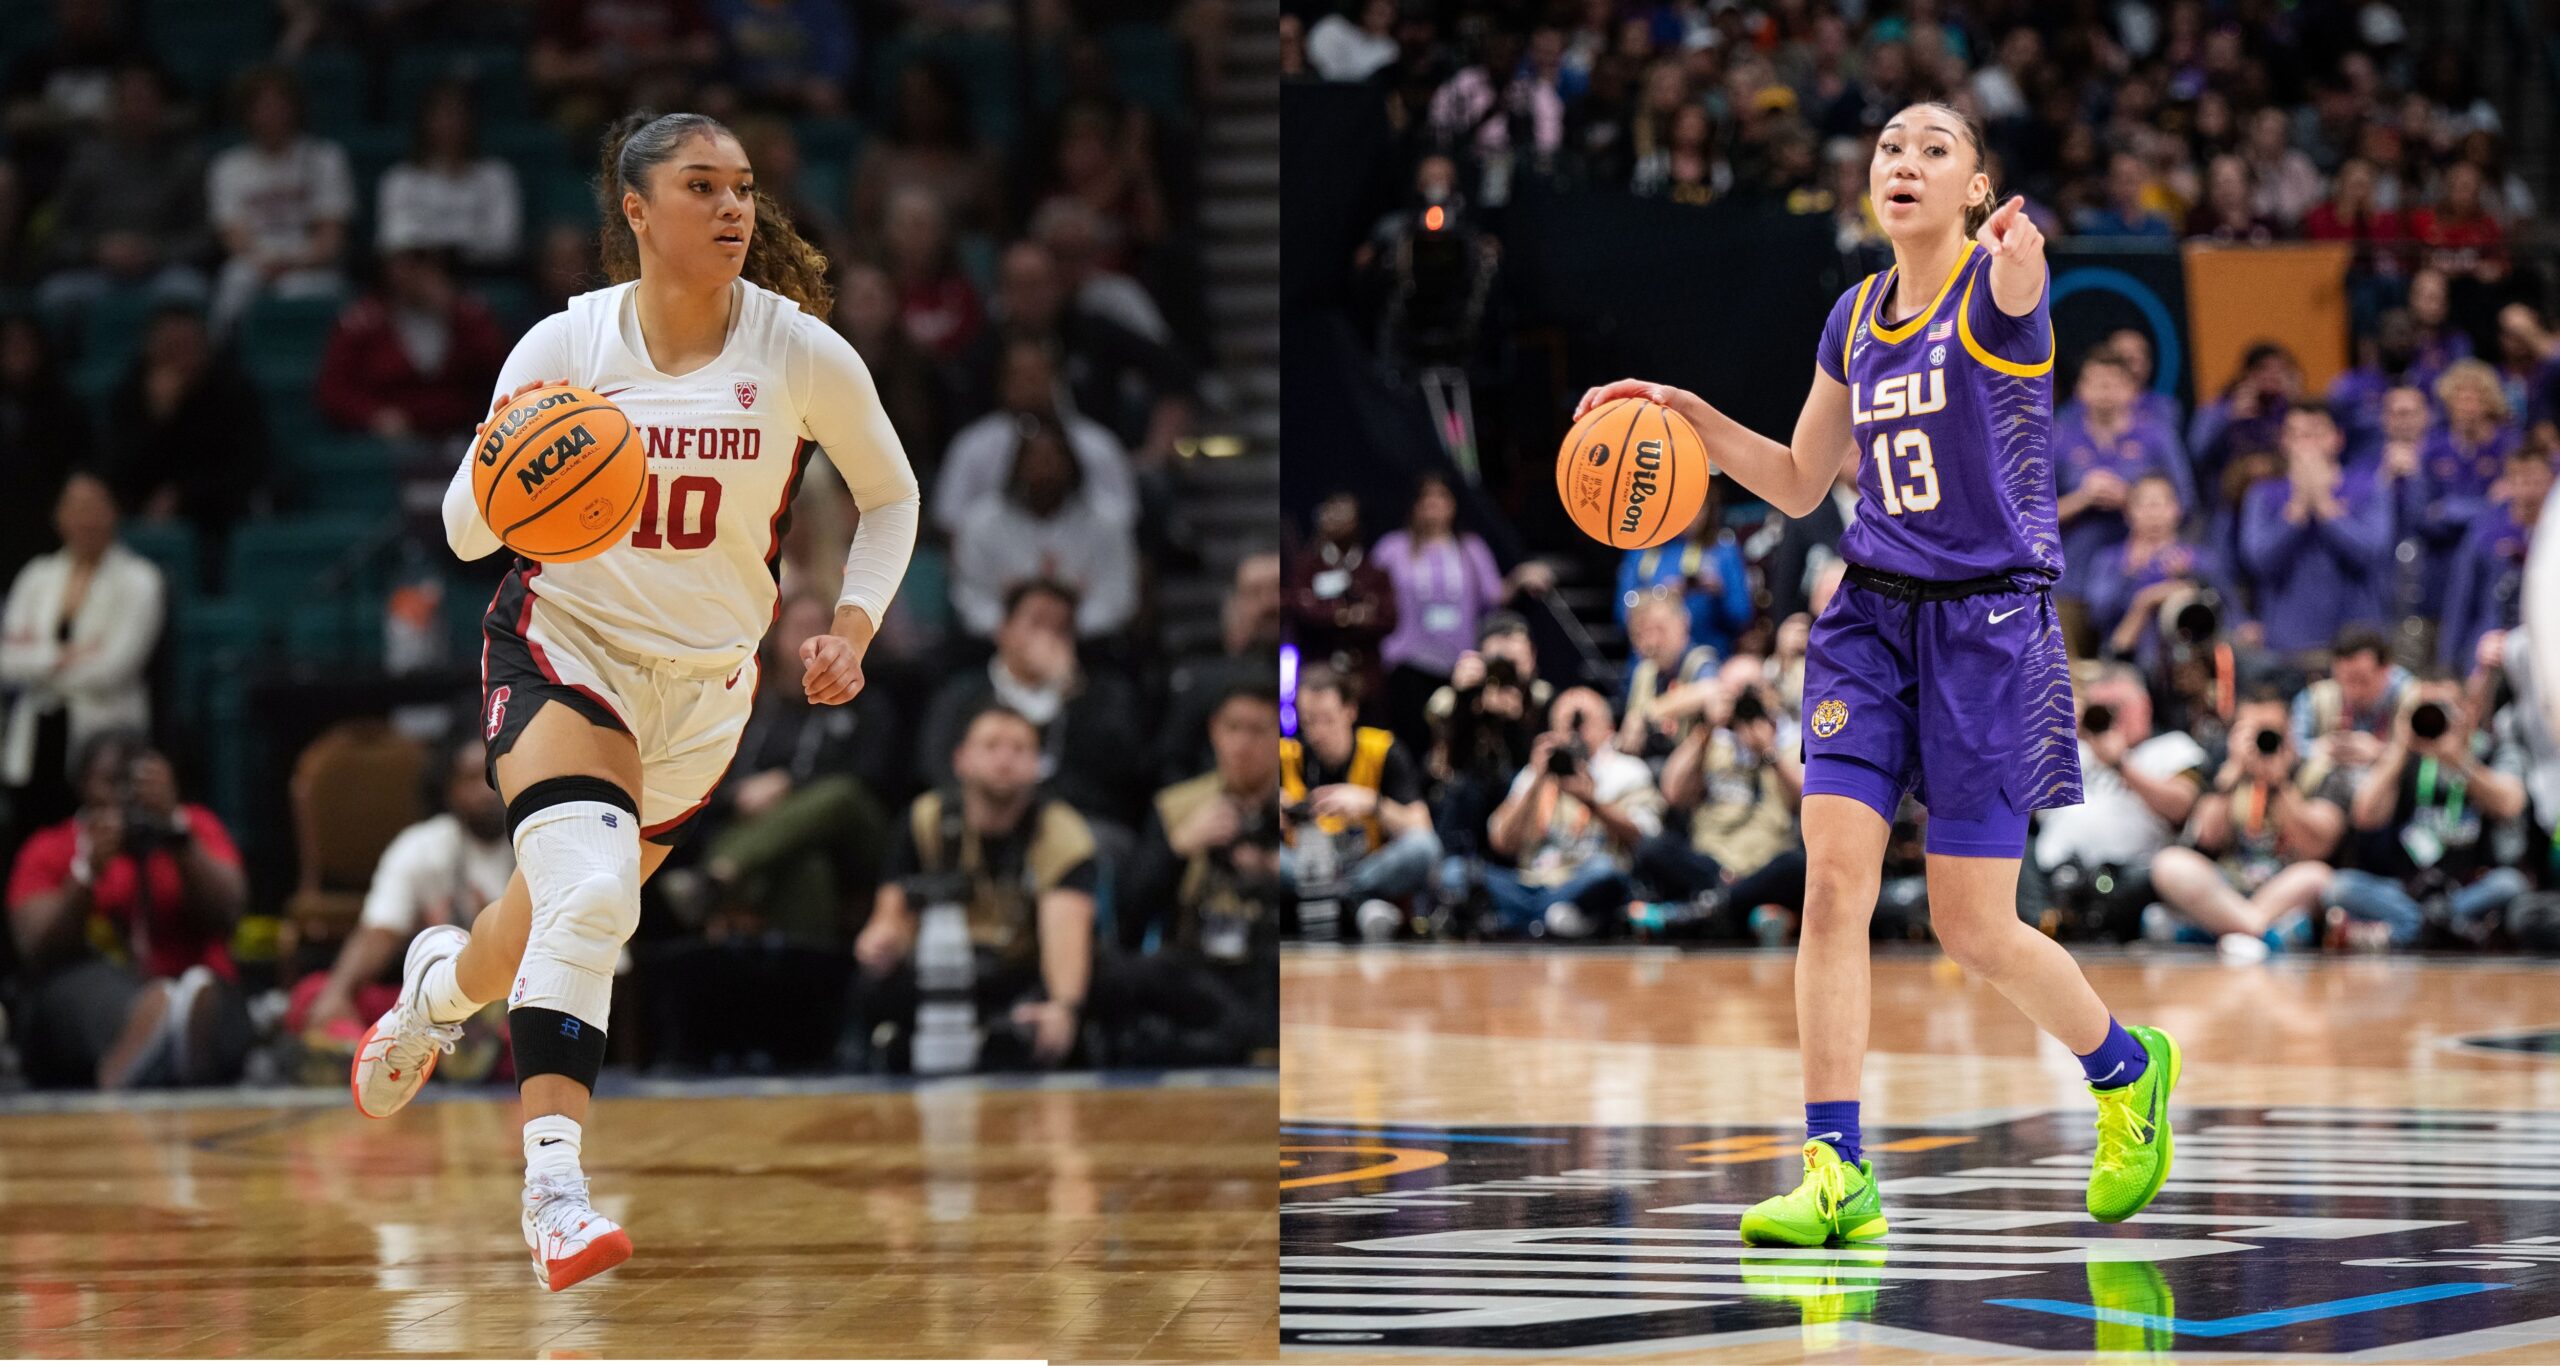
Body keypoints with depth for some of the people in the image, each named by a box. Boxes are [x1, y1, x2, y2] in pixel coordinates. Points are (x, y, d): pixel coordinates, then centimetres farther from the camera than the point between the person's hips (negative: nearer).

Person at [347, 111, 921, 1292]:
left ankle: (442, 984, 51)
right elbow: (465, 533, -7)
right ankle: (554, 1190, -27)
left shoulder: (803, 353, -10)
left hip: (705, 682, 3)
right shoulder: (565, 346, -11)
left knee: (575, 913, 15)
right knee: (589, 895, -27)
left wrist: (851, 628, -7)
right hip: (563, 641, -3)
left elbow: (890, 497, 6)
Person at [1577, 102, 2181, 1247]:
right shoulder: (1855, 318, 10)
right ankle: (1836, 1173, -9)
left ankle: (2128, 1069, 27)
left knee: (1972, 929, -2)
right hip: (1871, 615, 5)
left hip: (1991, 624, -5)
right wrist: (1692, 417, 4)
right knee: (1833, 881, -11)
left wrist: (2021, 256, -60)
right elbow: (1799, 484, 20)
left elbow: (2014, 292, -36)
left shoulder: (1996, 284, -8)